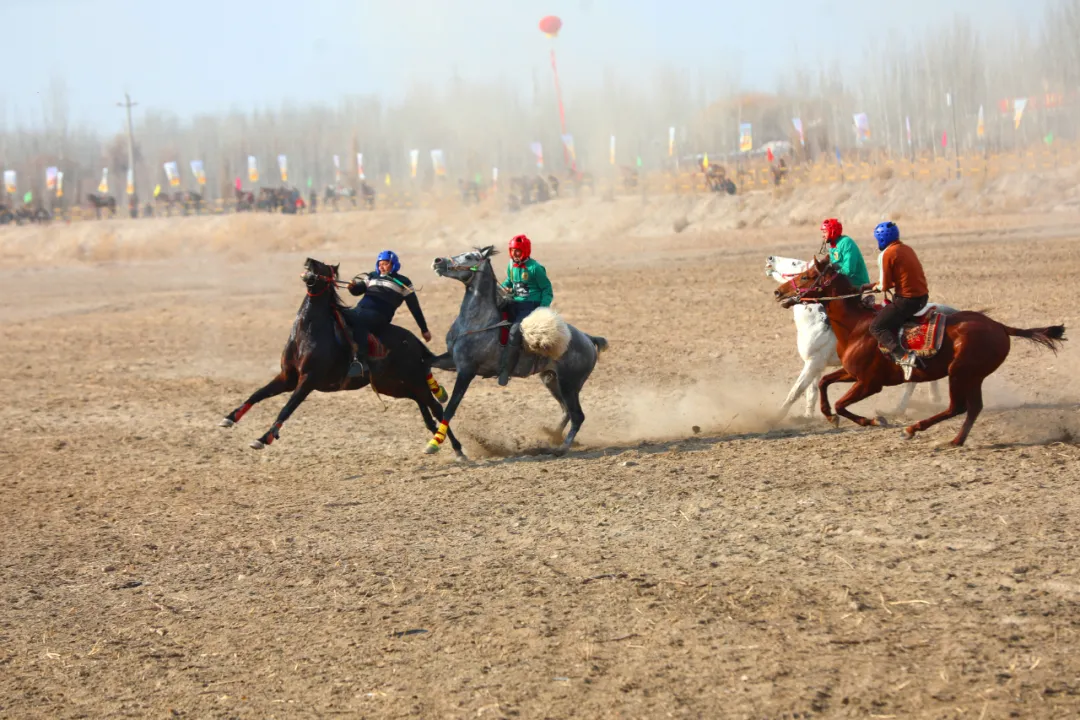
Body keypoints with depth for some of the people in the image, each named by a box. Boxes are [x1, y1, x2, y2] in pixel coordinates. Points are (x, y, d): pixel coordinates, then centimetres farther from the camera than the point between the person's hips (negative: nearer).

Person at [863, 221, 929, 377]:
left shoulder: (886, 254, -11)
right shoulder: (907, 249, 14)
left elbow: (885, 286, -11)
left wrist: (877, 287, 13)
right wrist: (872, 285, 22)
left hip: (906, 299, -9)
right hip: (922, 296, 9)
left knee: (876, 327, -3)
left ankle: (903, 356, -24)